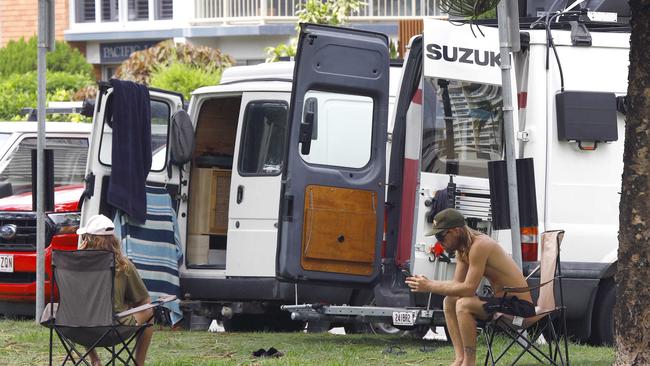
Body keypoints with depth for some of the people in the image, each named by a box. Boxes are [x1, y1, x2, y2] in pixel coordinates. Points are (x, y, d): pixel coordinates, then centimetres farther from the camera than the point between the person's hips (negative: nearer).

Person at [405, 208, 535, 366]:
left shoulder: (479, 245, -22)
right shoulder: (462, 249, 9)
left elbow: (469, 288, -25)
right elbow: (457, 283, 11)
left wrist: (430, 287, -20)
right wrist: (427, 284, -5)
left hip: (519, 304, -10)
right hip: (502, 300, 10)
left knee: (463, 304, -27)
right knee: (449, 302, 9)